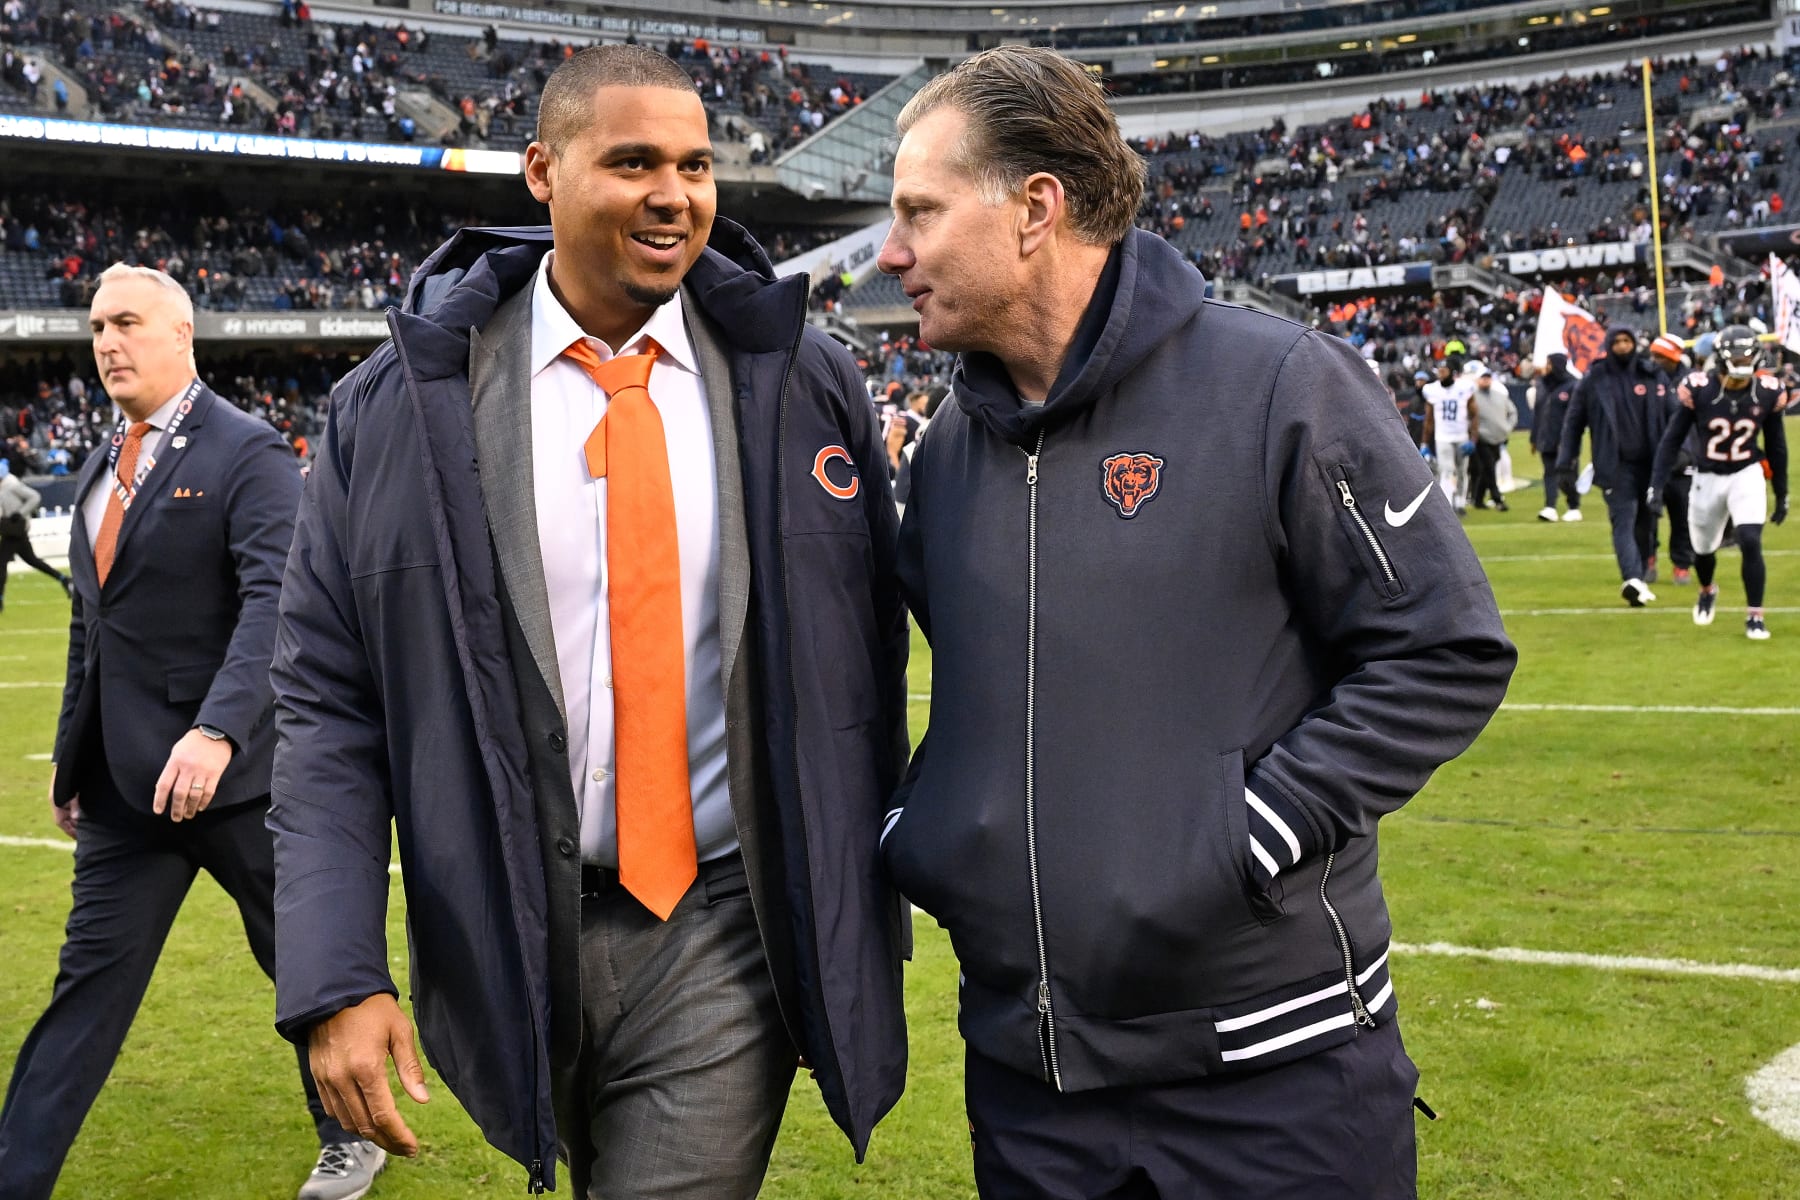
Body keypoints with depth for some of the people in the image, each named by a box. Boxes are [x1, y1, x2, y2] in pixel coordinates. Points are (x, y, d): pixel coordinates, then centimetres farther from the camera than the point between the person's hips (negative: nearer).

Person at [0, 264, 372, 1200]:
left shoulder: (246, 453, -10)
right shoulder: (100, 471, 14)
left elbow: (277, 596, -23)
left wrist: (217, 730, -34)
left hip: (235, 769, -6)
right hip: (123, 782, 6)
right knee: (90, 981, 7)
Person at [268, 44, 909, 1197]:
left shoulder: (805, 384, -2)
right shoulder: (398, 410, -4)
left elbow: (863, 665, 4)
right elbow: (328, 707, -3)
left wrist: (872, 913, 7)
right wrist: (335, 979, -10)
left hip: (726, 932, -1)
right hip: (510, 937, 1)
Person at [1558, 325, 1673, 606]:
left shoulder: (1652, 377, 9)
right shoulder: (1593, 380, 3)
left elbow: (1673, 416, 11)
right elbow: (1573, 422, 8)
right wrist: (1566, 463, 4)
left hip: (1649, 464, 3)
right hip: (1615, 466, -3)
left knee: (1646, 523, 9)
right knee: (1623, 521, -14)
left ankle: (1639, 580, 21)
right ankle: (1632, 580, -26)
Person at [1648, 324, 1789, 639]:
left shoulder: (1766, 392, -8)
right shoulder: (1699, 389, -14)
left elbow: (1776, 446, 5)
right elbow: (1673, 439, -6)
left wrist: (1782, 494, 10)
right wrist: (1656, 485, -12)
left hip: (1747, 475, 0)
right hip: (1708, 478, 0)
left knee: (1751, 543, -17)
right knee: (1703, 549, 15)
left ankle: (1755, 616, -2)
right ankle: (1707, 591, 49)